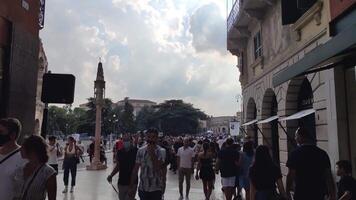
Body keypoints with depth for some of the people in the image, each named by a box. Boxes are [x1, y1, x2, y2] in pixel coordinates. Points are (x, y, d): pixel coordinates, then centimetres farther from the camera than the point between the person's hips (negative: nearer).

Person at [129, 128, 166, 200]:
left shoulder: (161, 151, -9)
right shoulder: (141, 150, 0)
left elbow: (158, 168, -19)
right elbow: (135, 169, 4)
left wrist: (152, 153, -21)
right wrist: (131, 186, 4)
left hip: (156, 189, -2)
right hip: (142, 188, 3)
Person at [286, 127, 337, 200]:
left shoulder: (295, 153, -10)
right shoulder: (322, 153, 3)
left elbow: (291, 175, -10)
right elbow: (329, 176, 3)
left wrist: (288, 191, 1)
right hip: (319, 194, 4)